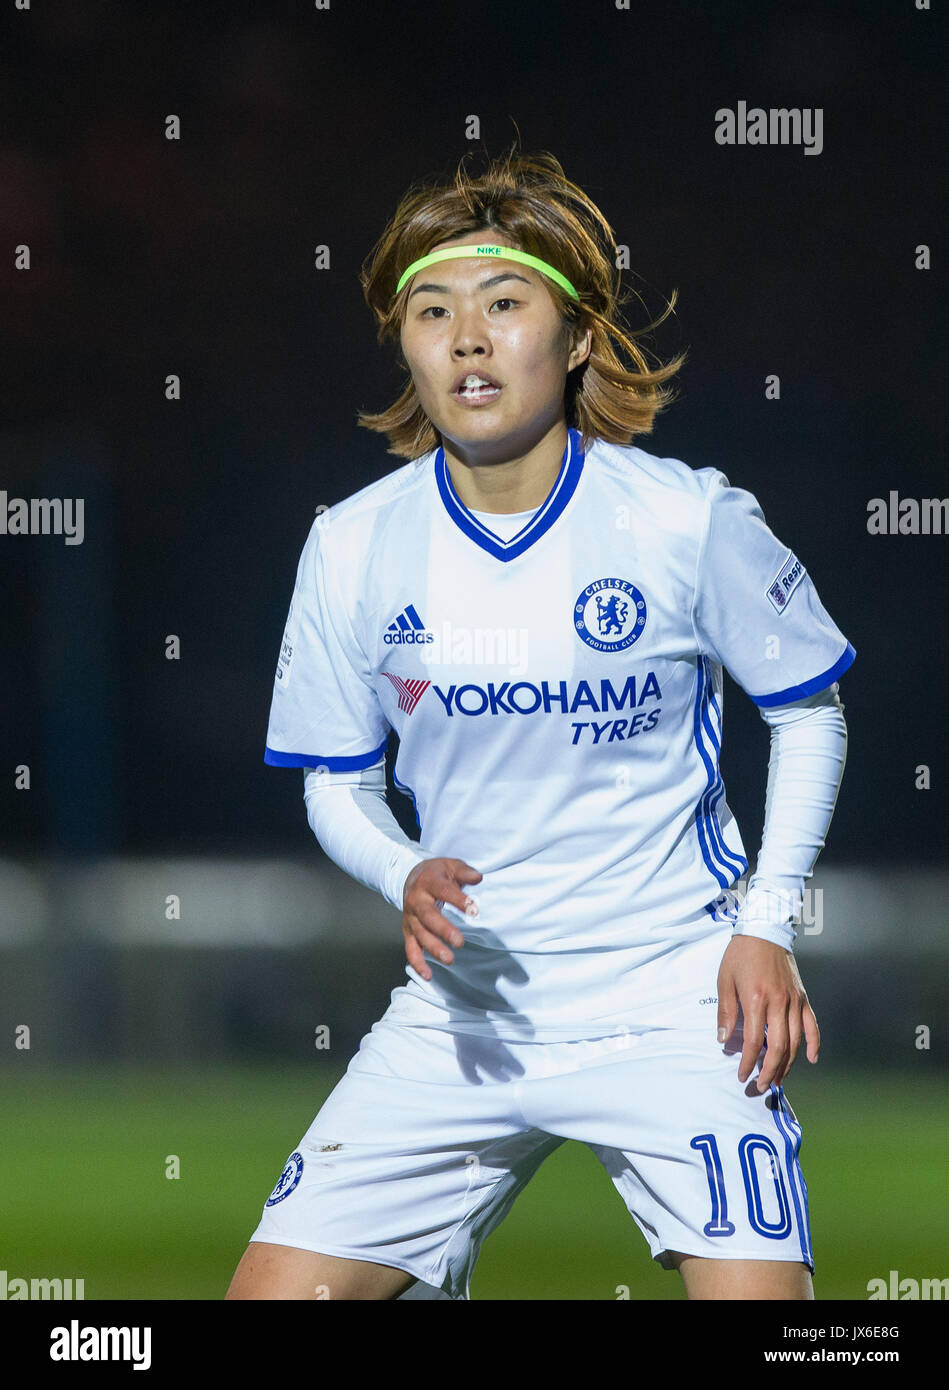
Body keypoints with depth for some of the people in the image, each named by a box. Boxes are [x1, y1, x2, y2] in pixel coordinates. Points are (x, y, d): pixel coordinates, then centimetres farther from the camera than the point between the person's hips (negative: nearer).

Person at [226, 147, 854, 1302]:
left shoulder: (689, 520, -9)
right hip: (463, 1014, 2)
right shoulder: (354, 547, -3)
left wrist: (767, 923, -4)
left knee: (755, 1294, -18)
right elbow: (337, 783, 9)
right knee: (272, 1297, -4)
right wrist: (407, 879, -12)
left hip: (674, 1001, -2)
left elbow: (807, 712, 6)